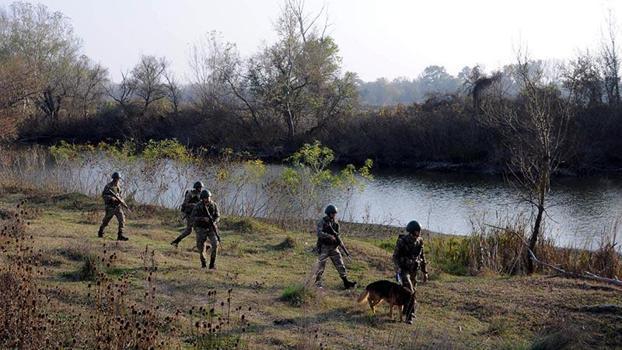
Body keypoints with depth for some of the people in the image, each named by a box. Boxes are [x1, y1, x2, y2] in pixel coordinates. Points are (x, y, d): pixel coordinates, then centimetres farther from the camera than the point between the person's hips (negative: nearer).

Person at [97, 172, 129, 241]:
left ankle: (120, 235, -12)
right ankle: (100, 232, 32)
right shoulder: (108, 186, -9)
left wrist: (121, 200, 5)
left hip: (118, 206, 5)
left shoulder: (118, 187, 12)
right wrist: (111, 198, -25)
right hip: (110, 206, -5)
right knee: (106, 221, 8)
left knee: (122, 219, -11)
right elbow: (103, 195, -14)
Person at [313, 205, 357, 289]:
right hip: (324, 247, -4)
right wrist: (329, 236, -32)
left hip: (334, 247, 4)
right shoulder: (322, 222, -8)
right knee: (321, 266, 1)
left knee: (340, 265, -1)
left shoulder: (335, 223, 8)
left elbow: (337, 234, 14)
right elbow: (319, 233, -21)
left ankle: (346, 282, 0)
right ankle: (317, 282, 16)